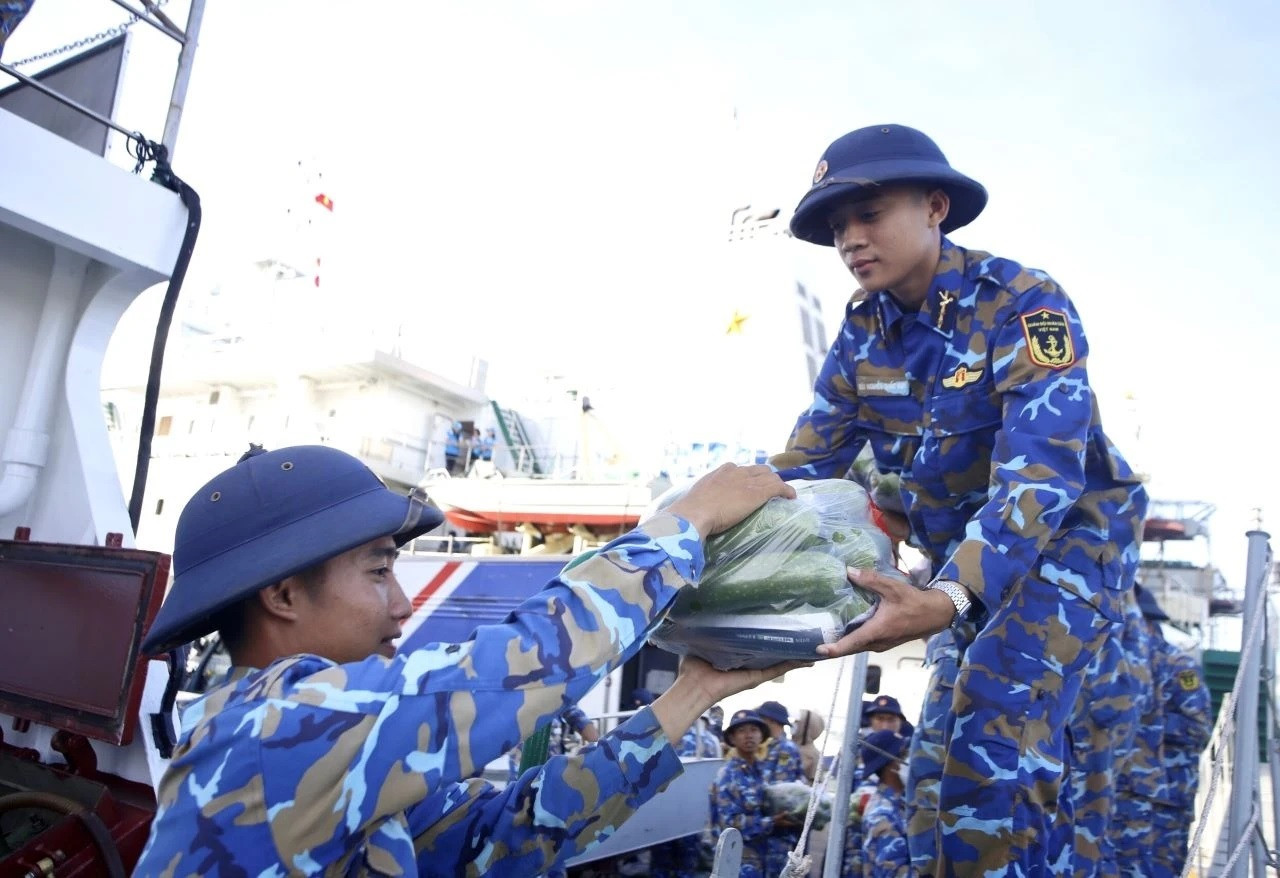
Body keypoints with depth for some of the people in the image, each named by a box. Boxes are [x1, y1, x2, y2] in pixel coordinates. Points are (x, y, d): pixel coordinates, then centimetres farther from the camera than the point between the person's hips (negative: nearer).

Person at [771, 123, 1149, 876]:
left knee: (997, 717, -23)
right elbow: (804, 464, -9)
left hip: (1070, 528, -6)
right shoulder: (862, 333, -6)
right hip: (962, 547, 6)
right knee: (1024, 736, 14)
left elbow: (1042, 470, -35)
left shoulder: (1025, 304, -24)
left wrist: (948, 598, -50)